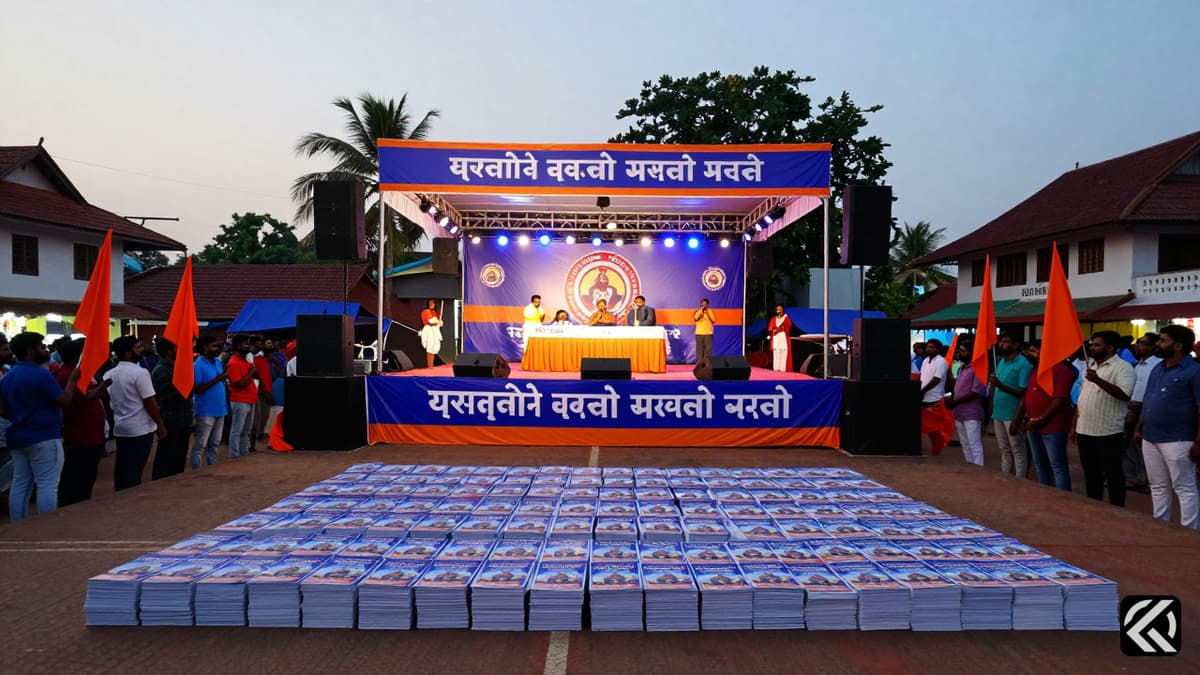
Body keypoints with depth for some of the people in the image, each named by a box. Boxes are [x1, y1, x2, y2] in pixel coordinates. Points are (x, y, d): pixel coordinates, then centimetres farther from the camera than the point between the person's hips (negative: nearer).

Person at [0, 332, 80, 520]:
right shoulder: (41, 374, -15)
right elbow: (65, 401, -15)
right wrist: (72, 380, -3)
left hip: (17, 436, 9)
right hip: (44, 437, -9)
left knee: (20, 484, 11)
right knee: (47, 485, -5)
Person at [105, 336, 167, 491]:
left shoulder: (109, 374, 8)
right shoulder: (140, 372, -15)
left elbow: (109, 402, 15)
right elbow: (149, 403, -15)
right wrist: (161, 425, -8)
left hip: (120, 428, 7)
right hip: (140, 429, -7)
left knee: (122, 468, 13)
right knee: (135, 470, -4)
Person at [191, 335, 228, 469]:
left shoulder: (218, 361, 9)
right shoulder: (198, 365, -13)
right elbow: (196, 389, -19)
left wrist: (225, 376, -1)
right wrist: (217, 379, -22)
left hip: (219, 409, 8)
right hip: (206, 411, -8)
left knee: (214, 443, 16)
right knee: (200, 444, -1)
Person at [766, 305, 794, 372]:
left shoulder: (786, 318, 9)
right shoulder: (773, 319, 16)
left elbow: (788, 326, -7)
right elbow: (770, 329, 7)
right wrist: (773, 331, -14)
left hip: (784, 338, -2)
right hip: (776, 338, 2)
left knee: (783, 353, -10)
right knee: (776, 354, -4)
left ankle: (783, 368, -12)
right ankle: (776, 368, -4)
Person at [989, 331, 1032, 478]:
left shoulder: (1023, 364, -11)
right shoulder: (1000, 361, 11)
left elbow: (1024, 393, -16)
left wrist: (1001, 386, -25)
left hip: (1012, 415, -7)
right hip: (998, 413, 7)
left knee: (1017, 451, 1)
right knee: (1004, 450, 14)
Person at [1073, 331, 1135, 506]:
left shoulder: (1123, 367, -9)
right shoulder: (1090, 366, 15)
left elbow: (1124, 394, -25)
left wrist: (1098, 380, -31)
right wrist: (1074, 425, 16)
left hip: (1109, 433, -7)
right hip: (1085, 431, 7)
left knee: (1113, 475, 2)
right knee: (1091, 474, 15)